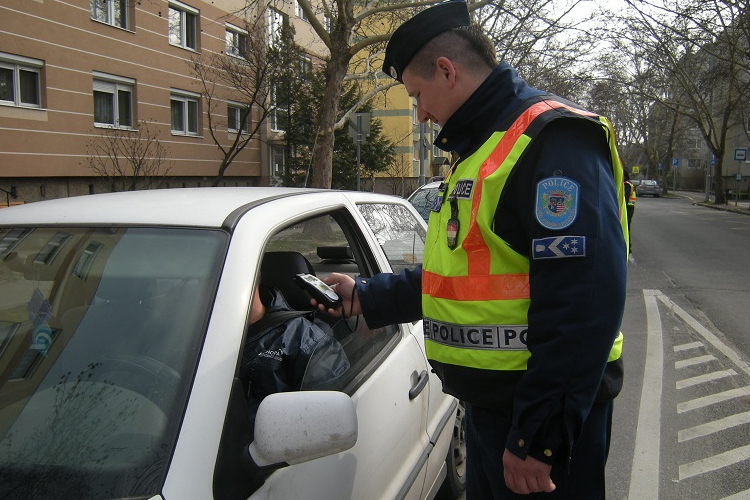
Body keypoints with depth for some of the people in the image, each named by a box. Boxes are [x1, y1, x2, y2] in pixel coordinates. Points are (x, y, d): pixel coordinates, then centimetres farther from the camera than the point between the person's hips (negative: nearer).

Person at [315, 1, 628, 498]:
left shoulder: (552, 140, -18)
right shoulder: (480, 149, 16)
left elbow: (586, 301, -26)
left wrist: (538, 433, -25)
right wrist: (367, 296, 19)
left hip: (544, 417, -9)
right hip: (488, 402, 9)